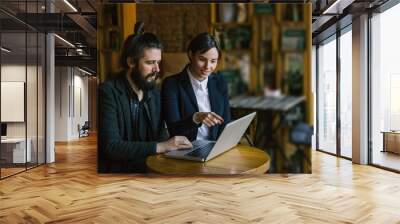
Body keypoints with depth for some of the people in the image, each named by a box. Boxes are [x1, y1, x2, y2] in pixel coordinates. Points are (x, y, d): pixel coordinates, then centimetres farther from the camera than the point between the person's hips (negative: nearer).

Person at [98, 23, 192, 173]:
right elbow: (111, 146, -20)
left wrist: (171, 144, -11)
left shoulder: (155, 95, 9)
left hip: (150, 168, 6)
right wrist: (159, 147, -25)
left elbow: (160, 136, 11)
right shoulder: (108, 92, -12)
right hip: (117, 170, -6)